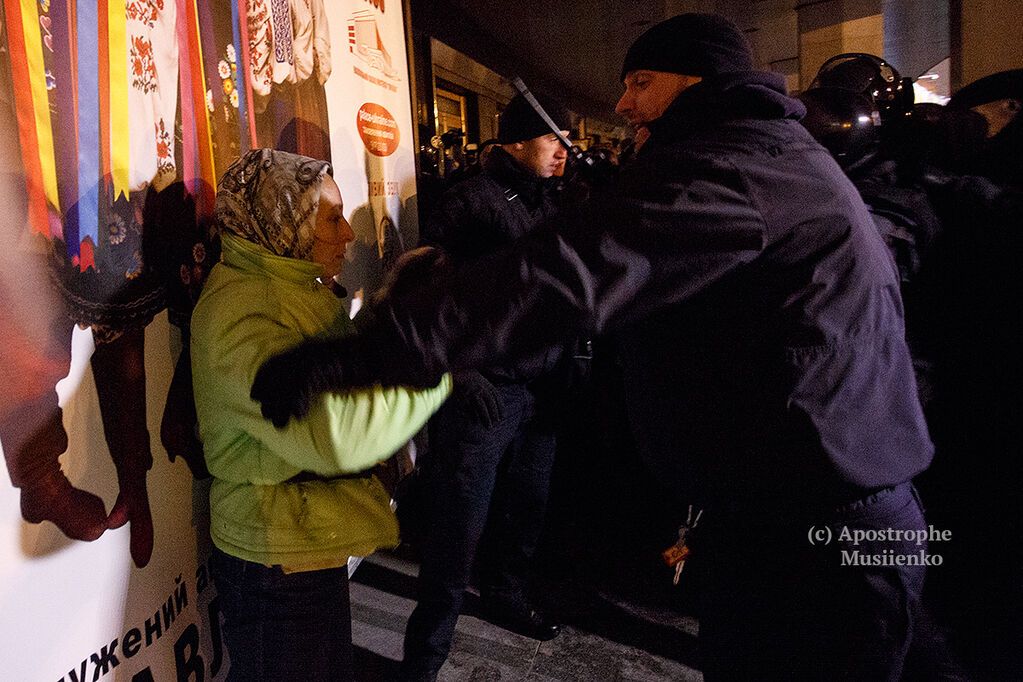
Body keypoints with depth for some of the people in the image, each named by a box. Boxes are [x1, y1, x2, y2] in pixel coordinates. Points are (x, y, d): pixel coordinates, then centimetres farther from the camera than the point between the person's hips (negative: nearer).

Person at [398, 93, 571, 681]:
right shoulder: (470, 202, -8)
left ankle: (505, 591, 44)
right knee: (459, 527, 0)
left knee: (528, 503, 19)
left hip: (539, 386, 7)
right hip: (485, 389, -7)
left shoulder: (548, 203, 13)